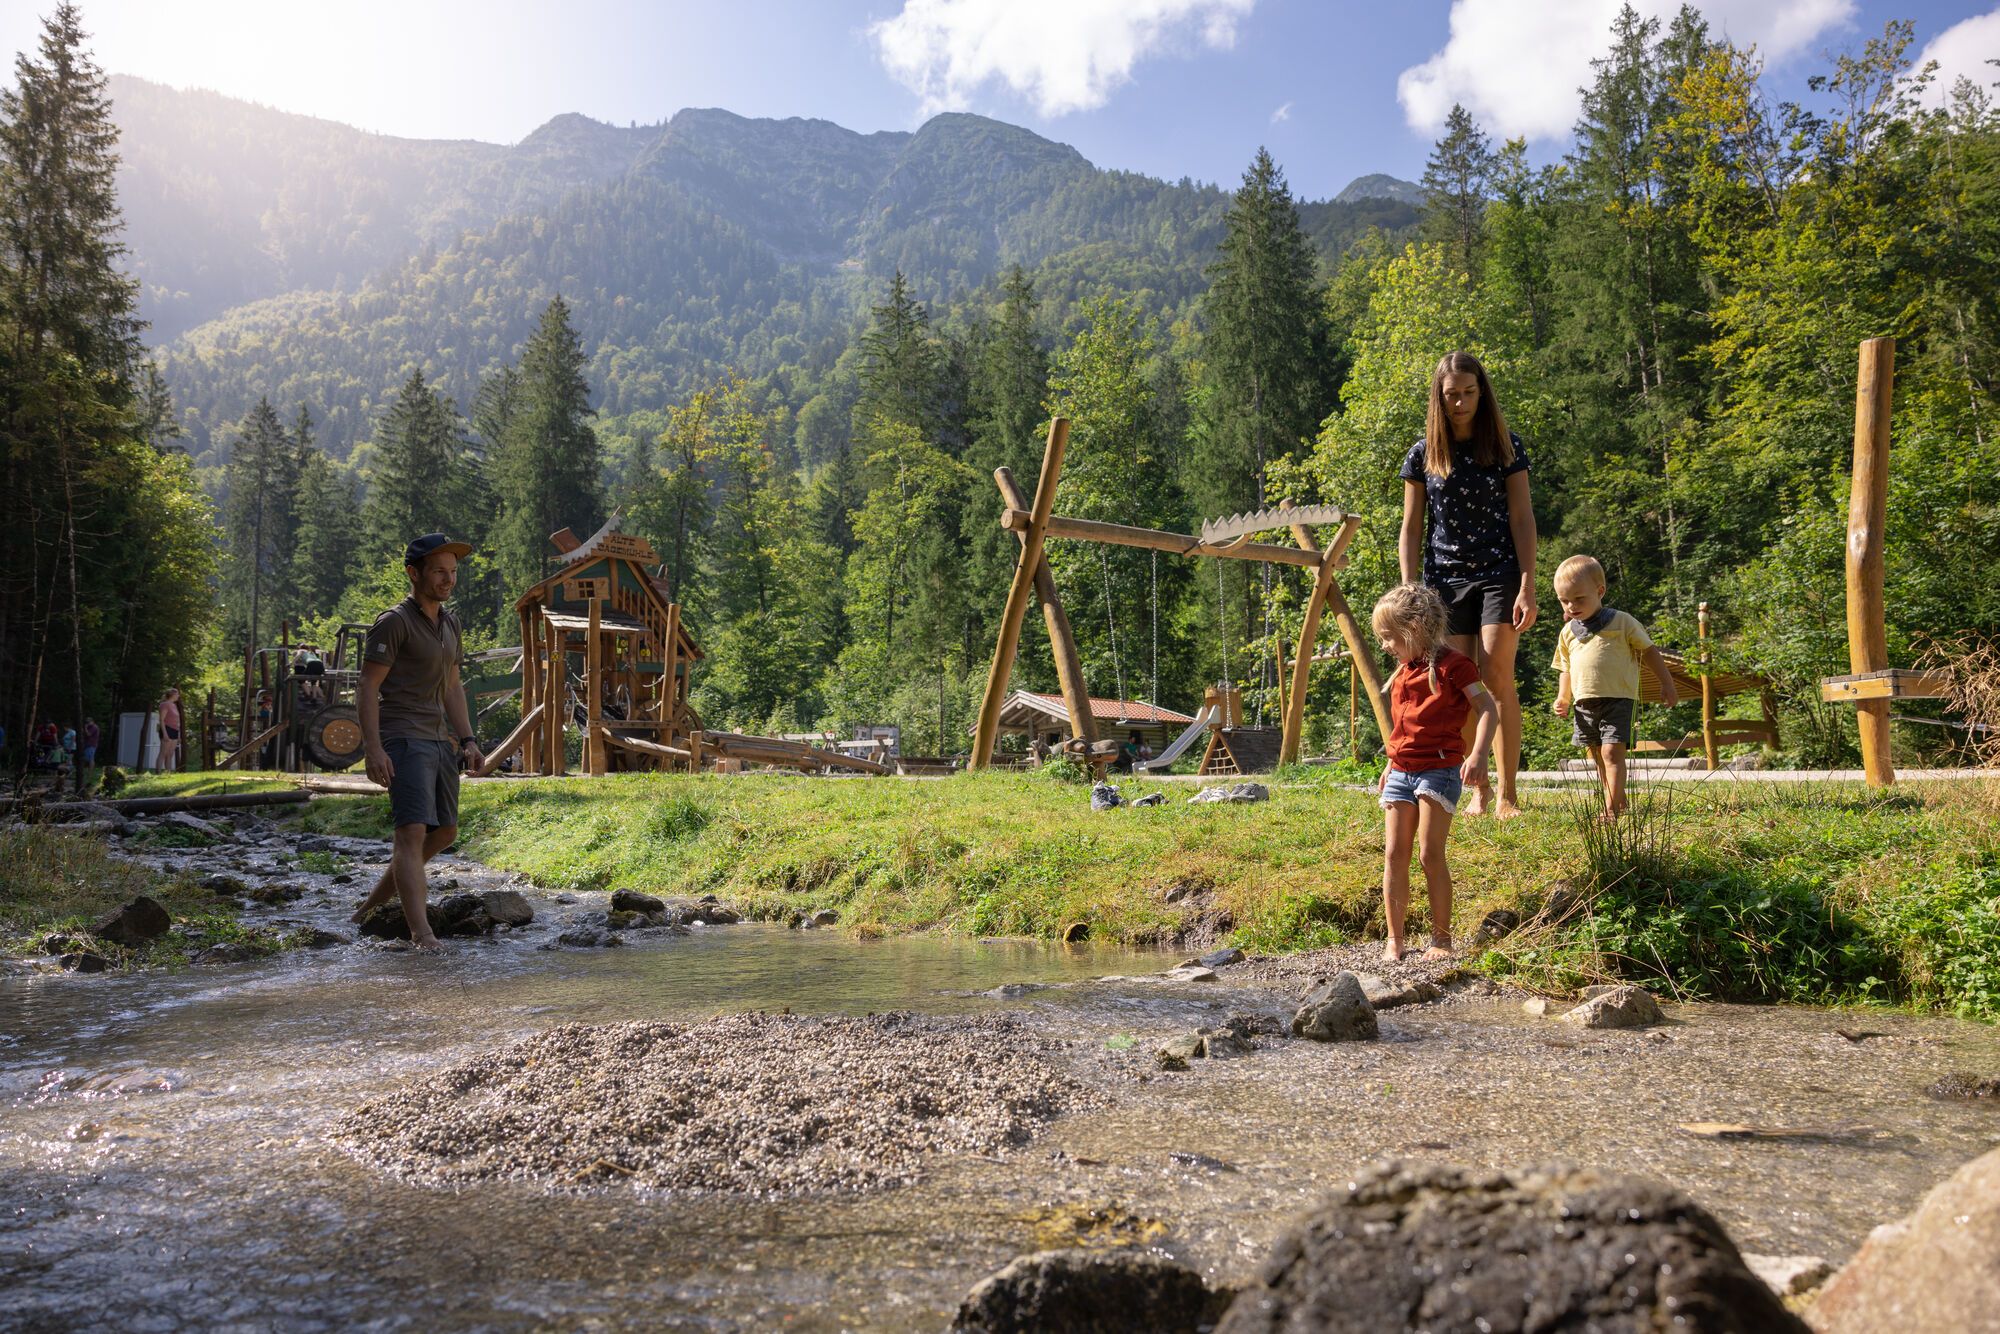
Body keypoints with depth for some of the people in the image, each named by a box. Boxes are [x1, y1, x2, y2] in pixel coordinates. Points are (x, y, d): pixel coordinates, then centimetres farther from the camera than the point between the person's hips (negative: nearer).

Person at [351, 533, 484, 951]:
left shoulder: (449, 623, 16)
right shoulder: (394, 622, -9)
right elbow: (367, 688, -12)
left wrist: (467, 740, 14)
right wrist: (374, 748, -21)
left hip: (440, 740, 9)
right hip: (403, 740, -9)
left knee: (444, 832, 15)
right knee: (413, 833, -16)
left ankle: (373, 903, 31)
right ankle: (421, 934, -22)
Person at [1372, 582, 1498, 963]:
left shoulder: (1452, 665, -8)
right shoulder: (1403, 672, 16)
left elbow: (1487, 708, -12)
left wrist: (1478, 754, -24)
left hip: (1439, 770, -7)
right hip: (1401, 772, 7)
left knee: (1430, 855, -8)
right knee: (1393, 855, 2)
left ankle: (1441, 938, 4)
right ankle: (1394, 939, 7)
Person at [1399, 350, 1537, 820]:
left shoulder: (1506, 446, 4)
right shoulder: (1423, 454, 6)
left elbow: (1521, 518, 1)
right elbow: (1411, 530, 8)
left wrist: (1528, 586, -7)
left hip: (1498, 574, -2)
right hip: (1445, 581, 2)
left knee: (1496, 675, -14)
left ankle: (1509, 793, -8)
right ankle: (1479, 788, 12)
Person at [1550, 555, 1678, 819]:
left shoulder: (1622, 622, 1)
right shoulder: (1568, 633, 13)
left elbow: (1649, 651, 6)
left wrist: (1667, 684, 5)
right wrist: (1563, 699, 9)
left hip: (1618, 699, -5)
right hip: (1585, 704, 5)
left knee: (1612, 752, -15)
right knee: (1597, 757, 12)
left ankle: (1612, 809, -15)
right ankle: (1618, 800, 26)